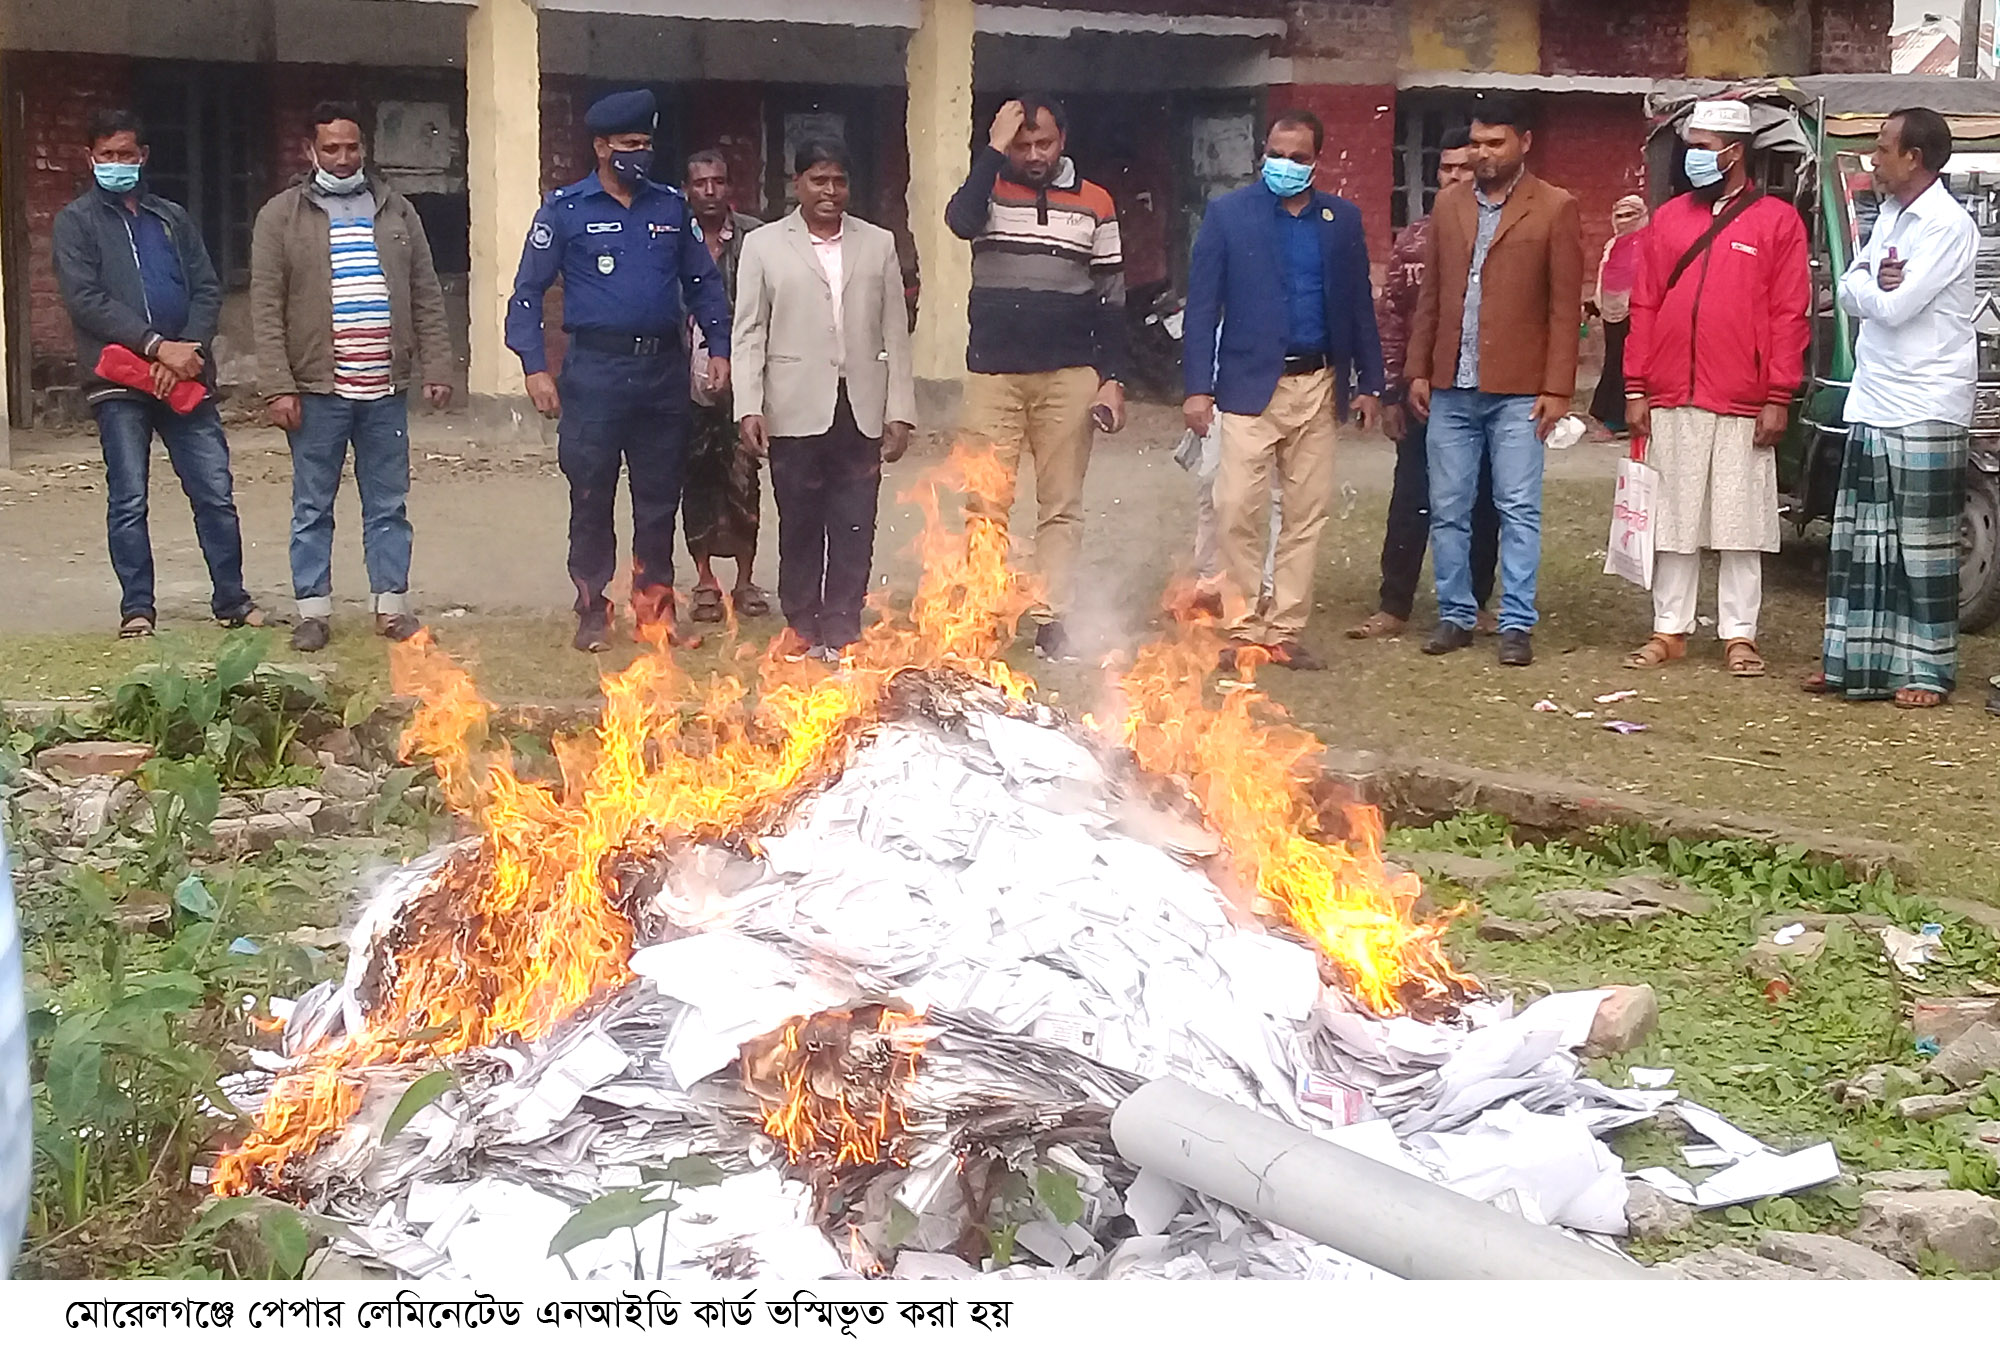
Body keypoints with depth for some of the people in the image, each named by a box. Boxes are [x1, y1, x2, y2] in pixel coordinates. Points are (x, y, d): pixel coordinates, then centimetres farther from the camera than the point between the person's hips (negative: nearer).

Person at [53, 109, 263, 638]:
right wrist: (157, 346, -15)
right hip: (118, 383, -3)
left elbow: (208, 290, 10)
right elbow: (85, 299, -7)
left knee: (216, 495, 1)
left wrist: (189, 349, -9)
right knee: (128, 502, 0)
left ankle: (231, 600, 10)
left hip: (185, 378, 3)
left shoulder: (173, 218, 18)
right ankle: (137, 609, 8)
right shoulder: (77, 221, 6)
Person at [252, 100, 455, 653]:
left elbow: (426, 296, 12)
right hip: (318, 389, -2)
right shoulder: (281, 216, 1)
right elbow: (267, 309, -4)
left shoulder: (395, 210, 11)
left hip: (386, 389, 3)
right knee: (312, 508, 4)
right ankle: (313, 610, 12)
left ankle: (392, 605, 15)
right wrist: (278, 387, -11)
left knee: (389, 505, 8)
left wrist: (436, 367, 3)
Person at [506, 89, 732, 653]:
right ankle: (592, 613, 12)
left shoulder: (671, 206, 11)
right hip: (596, 369, -3)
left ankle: (655, 610, 18)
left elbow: (703, 282, 16)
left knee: (659, 498, 8)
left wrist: (719, 347, 5)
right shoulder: (565, 209, 1)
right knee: (591, 499, 2)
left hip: (663, 370, 3)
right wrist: (535, 367, -8)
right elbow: (528, 291, 0)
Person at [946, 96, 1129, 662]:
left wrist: (1113, 377, 2)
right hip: (993, 374, -1)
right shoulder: (991, 189, 5)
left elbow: (1111, 297, 8)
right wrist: (994, 150, -14)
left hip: (1069, 376, 1)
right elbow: (960, 221, -20)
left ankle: (1050, 620, 6)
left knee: (1061, 504, 2)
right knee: (985, 504, -1)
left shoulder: (1094, 203, 7)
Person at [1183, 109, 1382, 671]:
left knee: (1307, 514, 5)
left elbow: (1359, 304, 13)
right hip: (1252, 385, -3)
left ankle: (1285, 630, 12)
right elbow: (1203, 304, -3)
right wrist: (1198, 386, -10)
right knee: (1238, 510, -8)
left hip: (1318, 386, 3)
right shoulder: (1227, 213, 0)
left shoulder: (1342, 219, 9)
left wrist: (1369, 383, 9)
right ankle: (1243, 629, 3)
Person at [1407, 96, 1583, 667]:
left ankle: (1517, 624, 4)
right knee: (1448, 509, 8)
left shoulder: (1554, 209, -1)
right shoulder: (1449, 204, 12)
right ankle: (1455, 616, 18)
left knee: (1518, 510, -2)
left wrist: (1556, 388, -9)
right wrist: (1419, 370, 8)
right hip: (1451, 386, 4)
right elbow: (1430, 295, 14)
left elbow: (1566, 306, -3)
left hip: (1517, 390, -4)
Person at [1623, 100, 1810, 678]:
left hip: (1742, 409, -3)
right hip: (1669, 403, 3)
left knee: (1741, 526, 2)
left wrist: (1778, 398, -8)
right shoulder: (1668, 219, 11)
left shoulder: (1778, 221, 1)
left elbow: (1790, 316, -3)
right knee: (1672, 522, 8)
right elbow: (1643, 307, 11)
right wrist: (1635, 390, 5)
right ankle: (1669, 631, 16)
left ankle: (1739, 637, 9)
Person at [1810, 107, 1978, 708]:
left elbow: (1895, 307, -19)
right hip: (1872, 405, 8)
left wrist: (1871, 285, 0)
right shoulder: (1889, 215, 14)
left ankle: (1928, 669, 7)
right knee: (1859, 540, 11)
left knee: (1924, 546, -1)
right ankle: (1854, 659, 19)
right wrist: (1878, 284, -10)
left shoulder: (1947, 226, -14)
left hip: (1925, 412, -8)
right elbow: (1848, 293, 11)